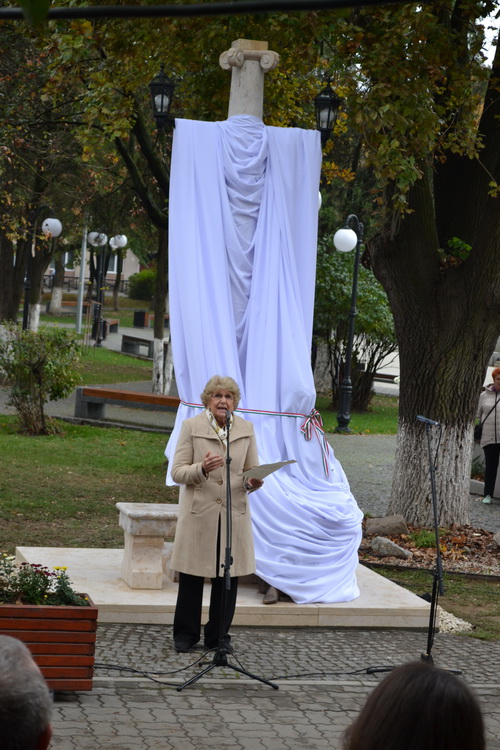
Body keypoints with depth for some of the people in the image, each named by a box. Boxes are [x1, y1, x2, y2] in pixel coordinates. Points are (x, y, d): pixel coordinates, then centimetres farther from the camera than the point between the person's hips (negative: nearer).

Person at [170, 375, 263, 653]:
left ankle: (219, 636, 19)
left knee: (228, 578, 5)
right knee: (192, 577, 4)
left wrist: (253, 482, -12)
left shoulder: (246, 429, 8)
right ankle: (186, 633, 19)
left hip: (234, 513, 2)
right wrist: (201, 469, -23)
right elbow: (177, 472, -4)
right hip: (199, 513, -2)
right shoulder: (192, 426, -1)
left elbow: (253, 470, 12)